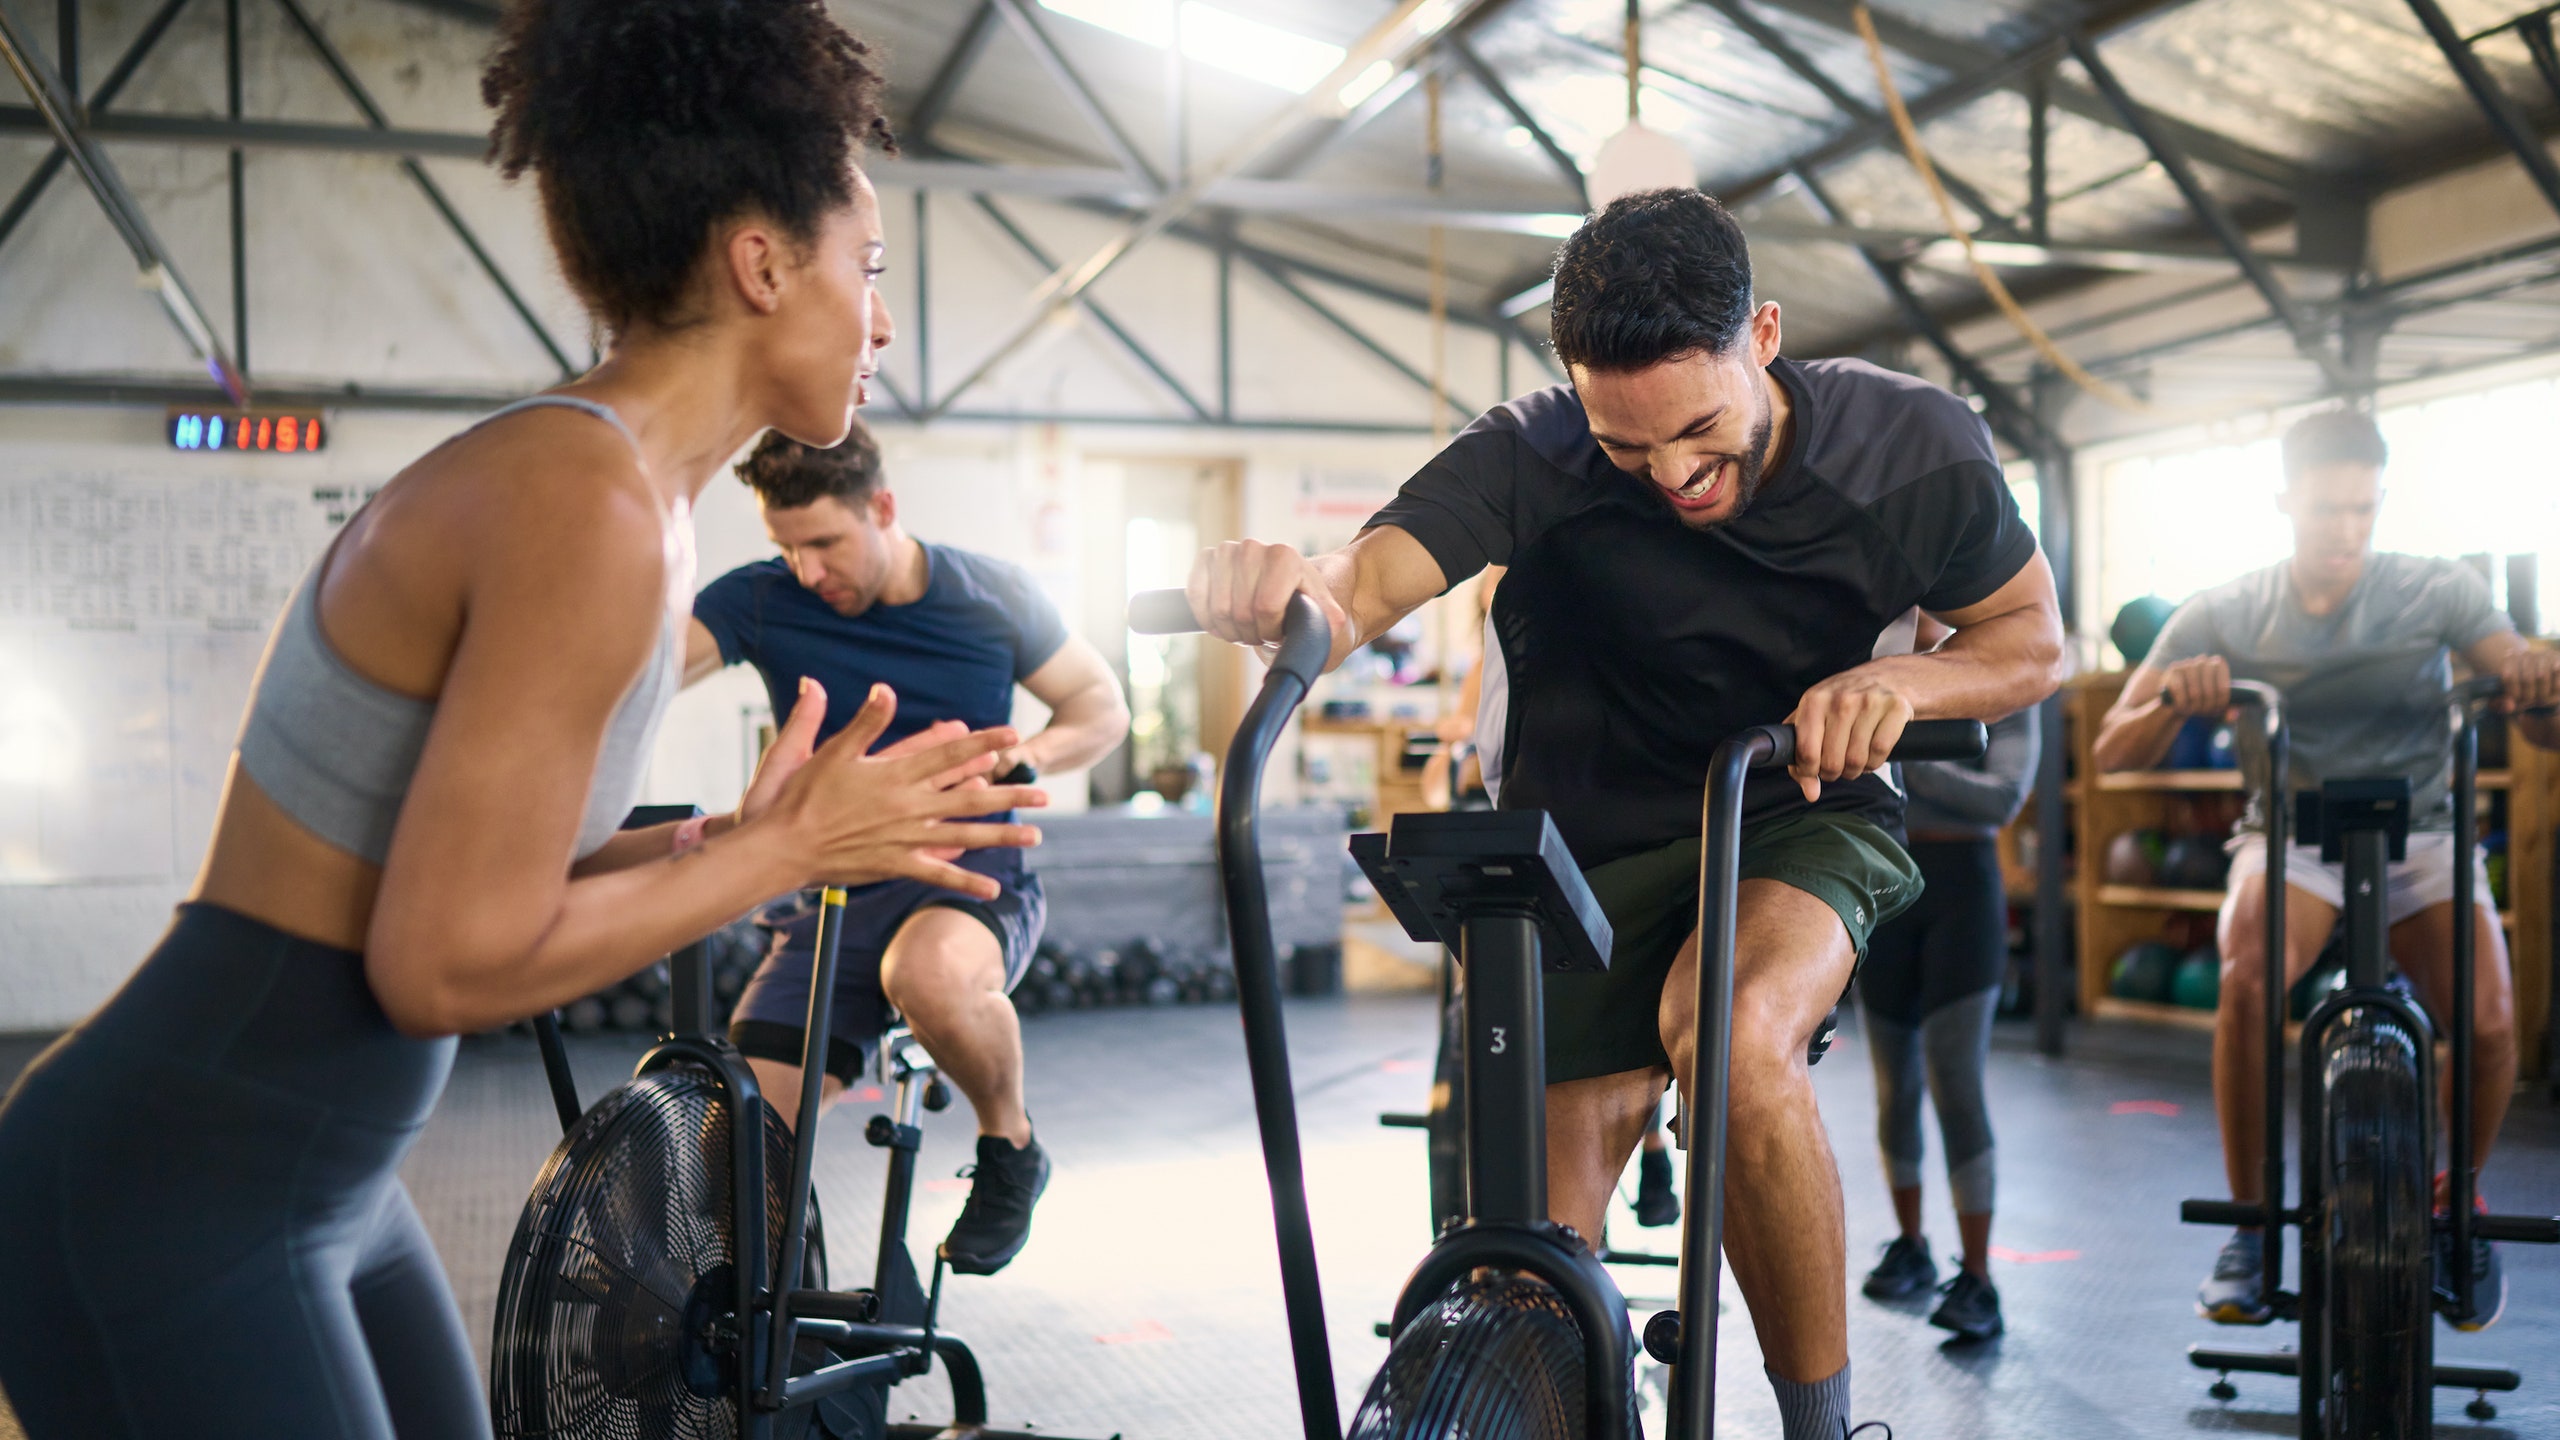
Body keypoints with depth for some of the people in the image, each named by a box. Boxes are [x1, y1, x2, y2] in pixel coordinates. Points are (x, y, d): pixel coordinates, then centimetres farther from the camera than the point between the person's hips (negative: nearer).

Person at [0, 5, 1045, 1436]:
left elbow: (475, 877, 8)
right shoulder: (587, 506, -22)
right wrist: (784, 851, -14)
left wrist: (742, 835, 0)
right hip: (175, 1210, -9)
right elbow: (449, 963, -23)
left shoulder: (623, 491, 6)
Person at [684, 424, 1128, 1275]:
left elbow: (1102, 704, 5)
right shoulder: (760, 601, -4)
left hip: (970, 878, -2)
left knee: (931, 971, -39)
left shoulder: (990, 596, -3)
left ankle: (1010, 1147, -9)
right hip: (832, 899, 3)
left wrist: (1023, 755, -15)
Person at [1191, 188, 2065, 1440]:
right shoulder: (1539, 460, -23)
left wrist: (1902, 682, -24)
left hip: (1796, 812, 0)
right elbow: (1354, 587, -36)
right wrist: (1271, 585, -60)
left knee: (1732, 1036, -33)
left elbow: (2032, 638, -2)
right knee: (1546, 1227, -1)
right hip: (1588, 838, 1)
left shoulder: (1915, 446, -17)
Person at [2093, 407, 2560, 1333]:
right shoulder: (2225, 617, -6)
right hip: (2292, 836, -1)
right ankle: (2250, 1224, -15)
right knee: (2249, 978, -33)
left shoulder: (2438, 591, -5)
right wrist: (2175, 701, -34)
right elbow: (2114, 754, -12)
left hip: (2419, 832, 1)